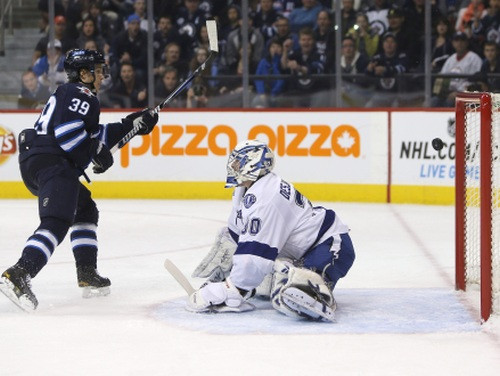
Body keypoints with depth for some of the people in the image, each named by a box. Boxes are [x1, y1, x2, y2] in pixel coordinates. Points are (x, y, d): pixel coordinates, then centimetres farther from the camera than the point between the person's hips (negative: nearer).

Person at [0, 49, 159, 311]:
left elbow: (93, 136, 29)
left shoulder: (69, 94, 28)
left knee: (85, 210, 24)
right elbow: (68, 132, -20)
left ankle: (87, 274, 23)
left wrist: (131, 124, 30)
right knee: (56, 222, -22)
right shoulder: (81, 94, -4)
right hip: (51, 163, -11)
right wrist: (97, 152, -10)